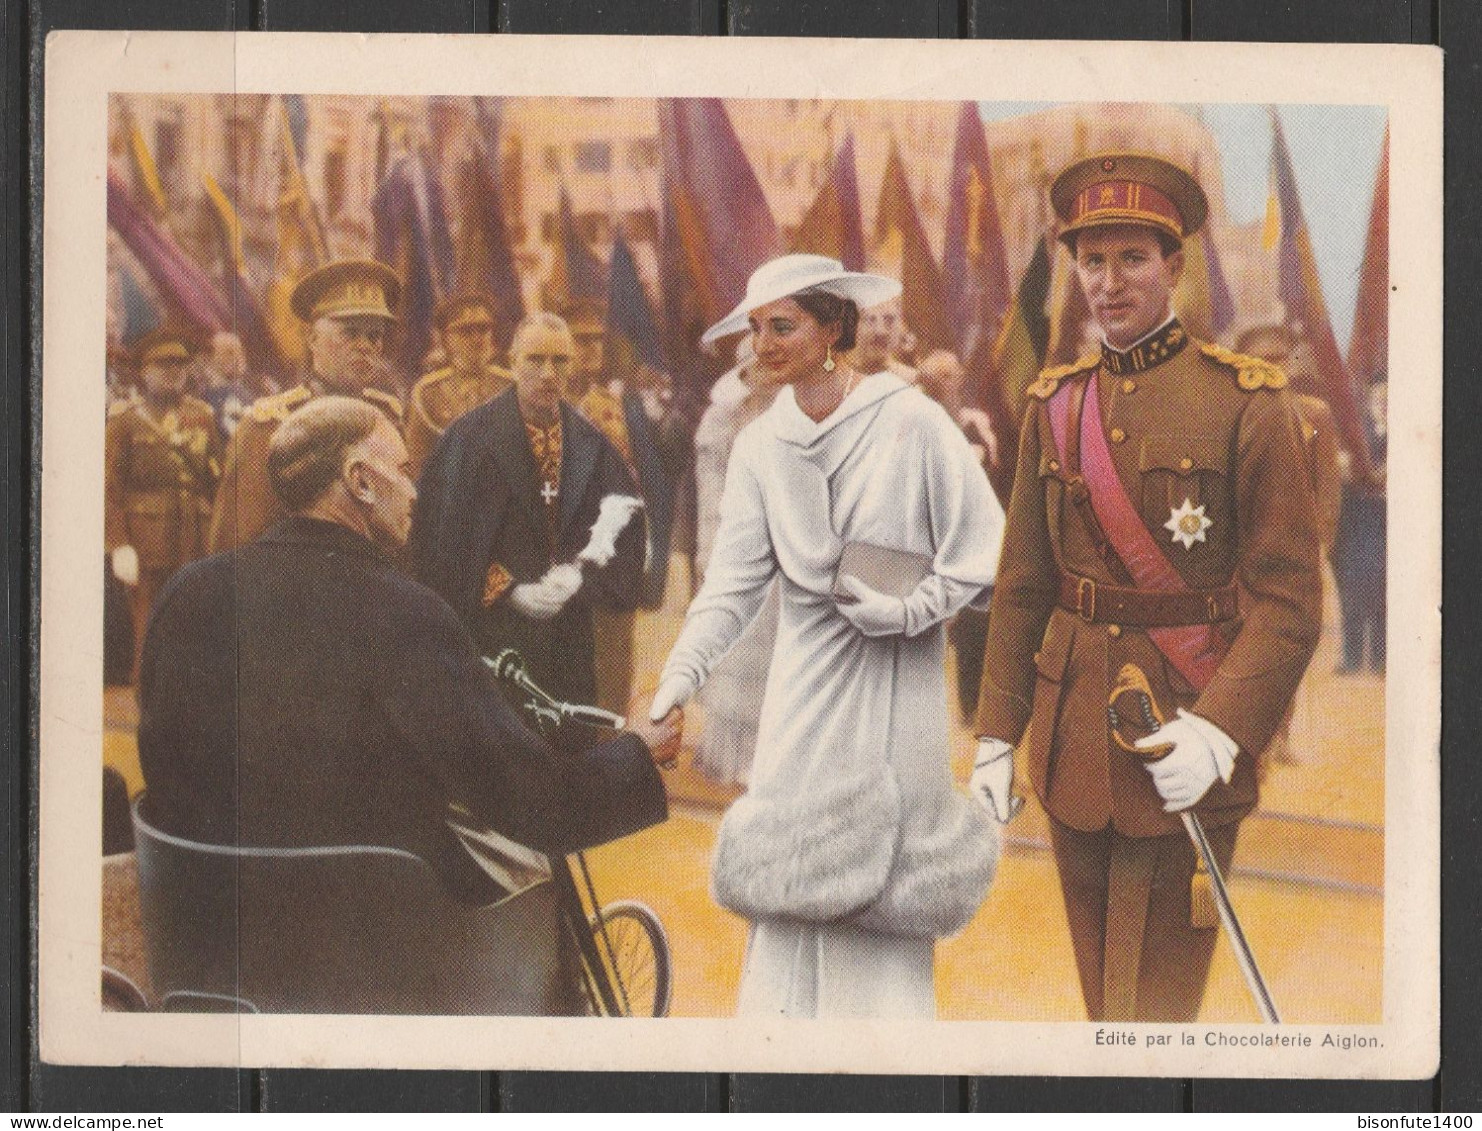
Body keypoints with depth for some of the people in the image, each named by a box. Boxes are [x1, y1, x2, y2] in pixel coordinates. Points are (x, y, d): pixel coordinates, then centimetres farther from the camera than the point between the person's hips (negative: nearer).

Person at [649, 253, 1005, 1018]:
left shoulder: (910, 423, -7)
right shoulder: (760, 444, 4)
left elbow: (986, 553, -5)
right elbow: (733, 582, 0)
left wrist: (908, 611, -14)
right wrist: (679, 679, -11)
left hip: (892, 683, -4)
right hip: (805, 684, 4)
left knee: (880, 895, -2)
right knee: (786, 889, 1)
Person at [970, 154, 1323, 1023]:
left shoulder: (1247, 403, -7)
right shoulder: (1054, 405, 8)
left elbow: (1289, 597, -10)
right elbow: (1022, 586, 11)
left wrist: (1219, 731, -22)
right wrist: (997, 737, 7)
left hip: (1186, 748, -5)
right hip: (1073, 747, 5)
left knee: (1155, 996, -3)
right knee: (1099, 989, 16)